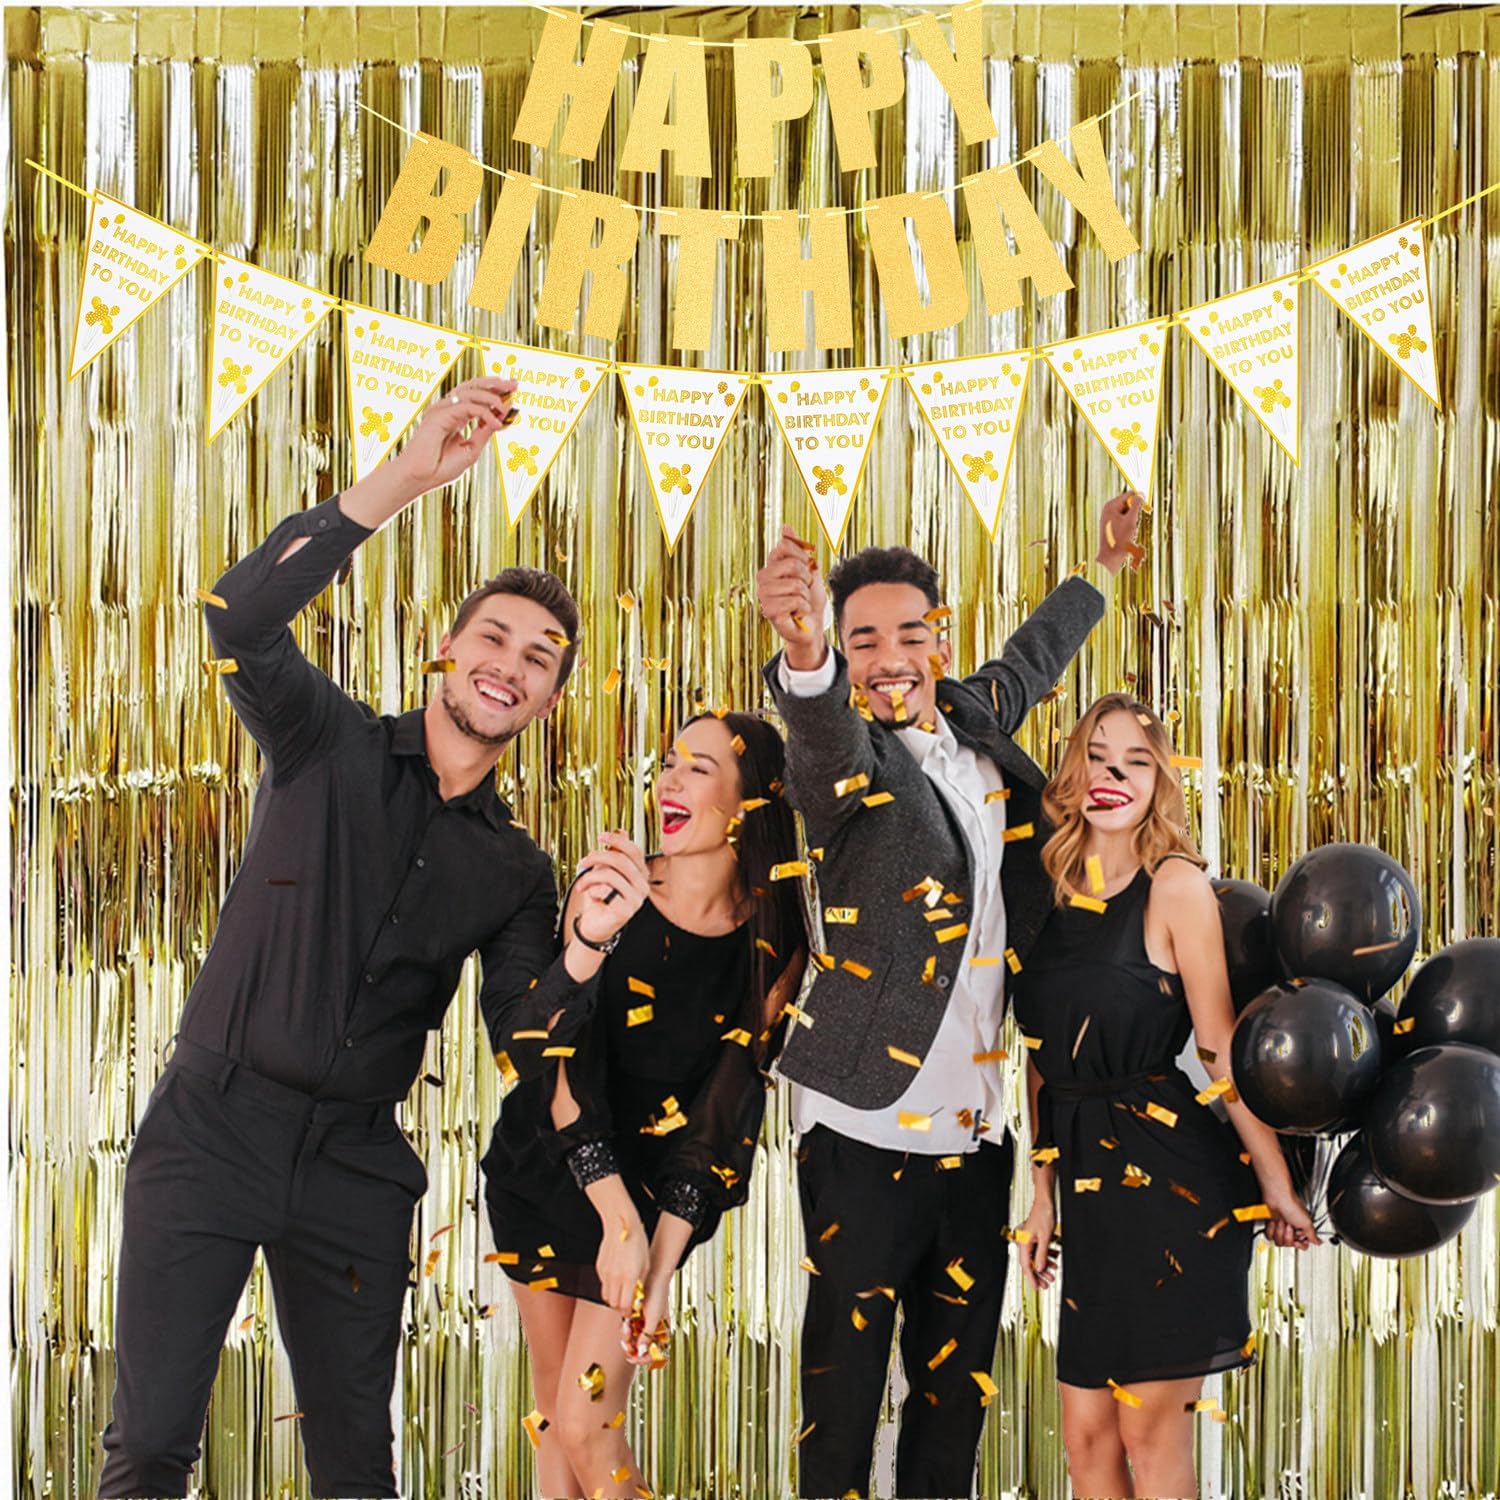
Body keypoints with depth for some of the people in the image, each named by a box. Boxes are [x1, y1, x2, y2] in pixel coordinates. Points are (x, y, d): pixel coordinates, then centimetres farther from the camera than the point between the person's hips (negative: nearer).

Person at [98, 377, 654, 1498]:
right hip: (213, 1124, -3)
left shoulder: (514, 871, 9)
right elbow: (243, 616, -20)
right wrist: (405, 481, -30)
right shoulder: (330, 747, 0)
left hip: (353, 1168, 3)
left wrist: (583, 952, -19)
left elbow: (528, 1050, 2)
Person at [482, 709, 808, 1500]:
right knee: (552, 1402, 9)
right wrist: (617, 1219, -24)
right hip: (541, 1167, 2)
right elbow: (563, 1065, -16)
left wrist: (660, 1266, -18)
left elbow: (725, 1116, -12)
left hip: (653, 1187, -1)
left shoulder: (773, 948, -13)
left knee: (585, 1425, -9)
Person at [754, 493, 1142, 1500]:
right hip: (867, 1130, -6)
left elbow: (1029, 664, 31)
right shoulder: (845, 752, -10)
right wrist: (803, 656, -58)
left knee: (958, 1381, 13)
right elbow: (826, 735, -35)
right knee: (844, 1383, -3)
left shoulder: (972, 718, 9)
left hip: (975, 1129, 6)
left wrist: (1103, 566, 43)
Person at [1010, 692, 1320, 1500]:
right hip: (1092, 1184, 6)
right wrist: (1043, 1192, 14)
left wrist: (1275, 1185, -8)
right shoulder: (1052, 893, 9)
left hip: (1170, 1175, -6)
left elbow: (1220, 1047, -10)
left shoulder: (1176, 886, -8)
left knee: (1151, 1434, -1)